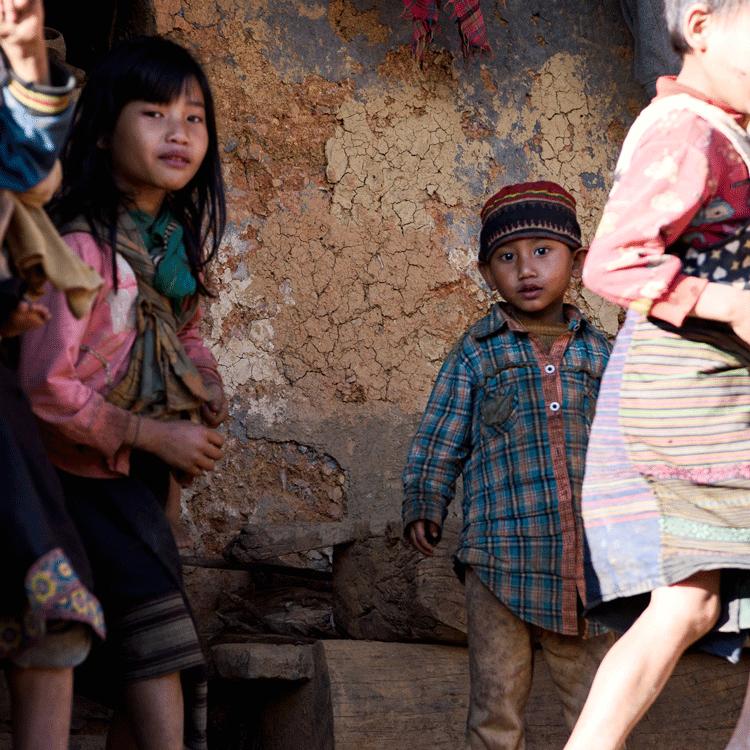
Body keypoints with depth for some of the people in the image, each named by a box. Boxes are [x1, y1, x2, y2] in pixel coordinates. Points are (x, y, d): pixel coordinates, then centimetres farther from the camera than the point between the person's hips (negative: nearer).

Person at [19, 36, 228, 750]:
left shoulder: (176, 241, 4)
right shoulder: (84, 247, -21)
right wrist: (157, 436, -17)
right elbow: (46, 388, -23)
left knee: (137, 686, 12)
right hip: (86, 478, -8)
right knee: (160, 647, -11)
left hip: (144, 476, 8)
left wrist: (207, 405, 0)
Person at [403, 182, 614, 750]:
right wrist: (423, 506, -8)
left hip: (591, 564, 2)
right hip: (501, 562, -2)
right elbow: (441, 440, 4)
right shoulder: (476, 354, 4)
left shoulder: (597, 352, 10)